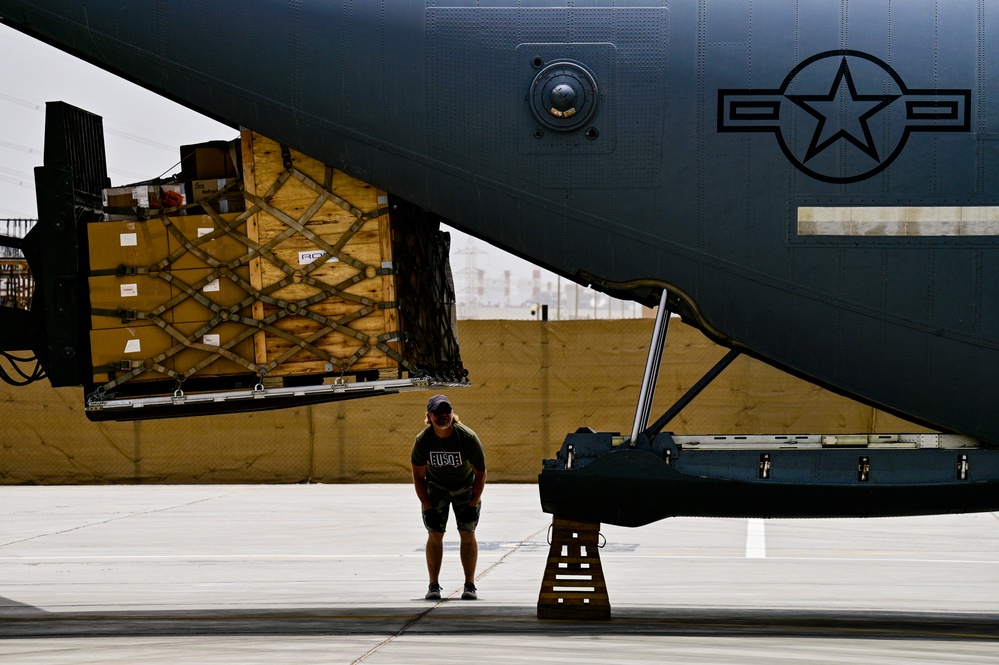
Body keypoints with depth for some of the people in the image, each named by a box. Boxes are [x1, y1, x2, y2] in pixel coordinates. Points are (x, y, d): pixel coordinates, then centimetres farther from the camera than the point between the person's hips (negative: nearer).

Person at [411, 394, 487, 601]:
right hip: (435, 486, 1)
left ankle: (470, 585, -1)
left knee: (467, 534, -6)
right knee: (435, 535, -7)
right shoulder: (423, 440, -24)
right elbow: (418, 476, -11)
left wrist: (472, 505, -17)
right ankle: (434, 585, -2)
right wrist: (428, 508, -15)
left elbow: (481, 473, -16)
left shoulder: (468, 438, -28)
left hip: (465, 486, -1)